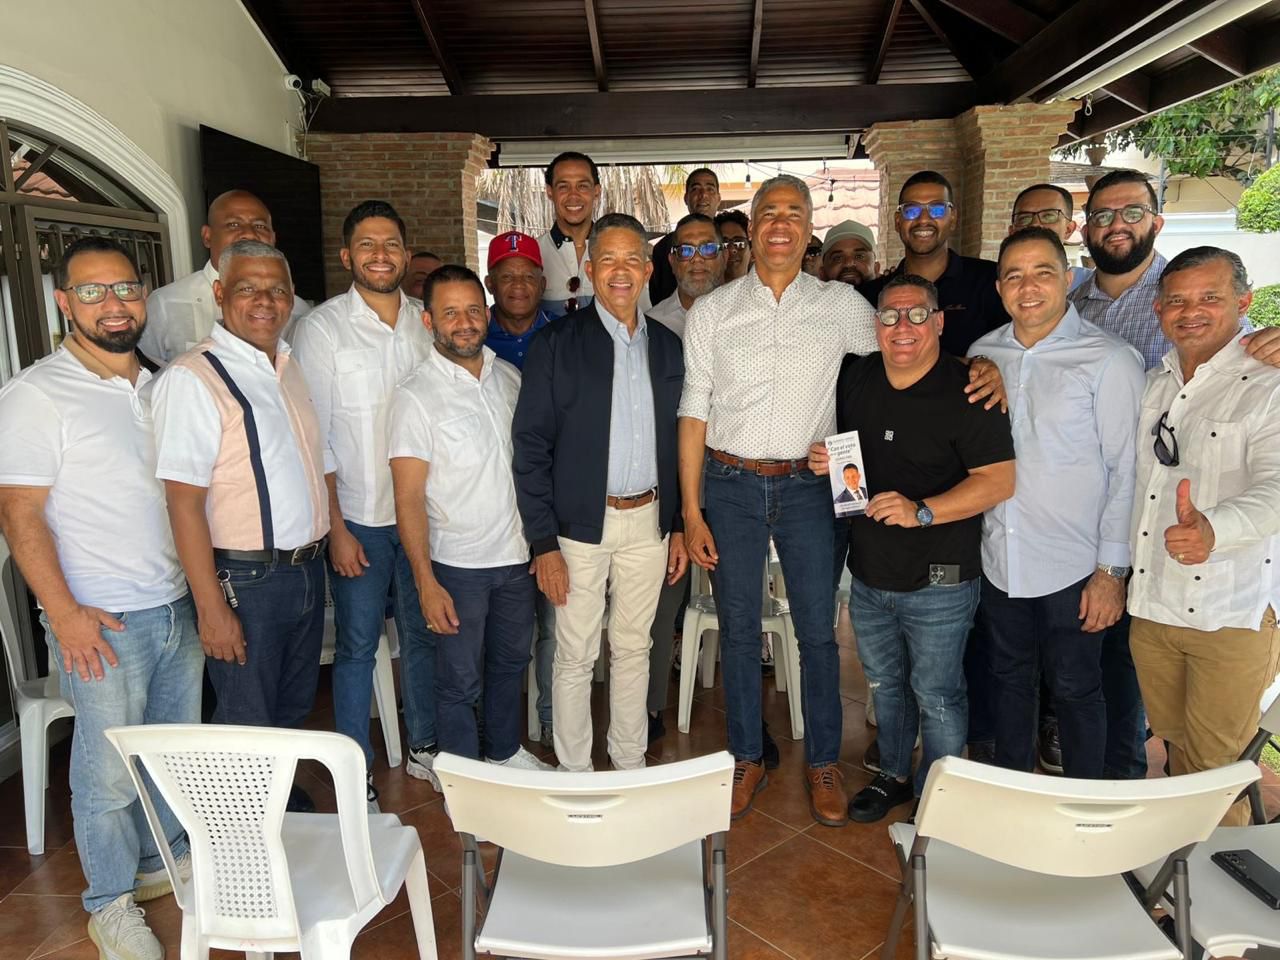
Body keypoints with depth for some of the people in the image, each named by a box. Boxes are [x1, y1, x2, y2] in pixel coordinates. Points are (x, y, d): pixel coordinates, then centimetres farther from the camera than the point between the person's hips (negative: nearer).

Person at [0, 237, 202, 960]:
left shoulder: (157, 387, 9)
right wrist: (65, 613, -18)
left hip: (178, 607, 6)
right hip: (101, 623, -6)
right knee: (109, 770, 6)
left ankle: (164, 856, 40)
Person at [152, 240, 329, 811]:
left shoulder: (290, 367, 8)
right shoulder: (194, 378, -15)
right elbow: (183, 501, -19)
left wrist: (335, 536, 12)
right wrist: (211, 607, -21)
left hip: (307, 568, 7)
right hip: (246, 579, -7)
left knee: (293, 710, 23)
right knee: (248, 726, 8)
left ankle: (282, 800, 45)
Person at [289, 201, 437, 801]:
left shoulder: (427, 322, 4)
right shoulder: (322, 328, -7)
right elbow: (313, 437, -8)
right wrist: (336, 528, -11)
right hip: (359, 518, -4)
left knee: (422, 635, 16)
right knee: (358, 646, 6)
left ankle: (424, 747, 33)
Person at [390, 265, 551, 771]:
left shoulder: (510, 378, 3)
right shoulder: (416, 396, -13)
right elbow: (408, 497, -15)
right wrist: (426, 582, -19)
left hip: (517, 555, 6)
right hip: (457, 563, -5)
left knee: (511, 663, 21)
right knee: (460, 681, 8)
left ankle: (506, 752, 42)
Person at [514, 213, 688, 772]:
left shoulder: (667, 347, 7)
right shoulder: (555, 345, -7)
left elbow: (677, 443, 12)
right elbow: (531, 447, -9)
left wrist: (679, 526, 9)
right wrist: (544, 543, -12)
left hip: (648, 521, 4)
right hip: (581, 524, -4)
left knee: (633, 649, 16)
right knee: (576, 658, 7)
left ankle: (630, 765, 33)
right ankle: (575, 777, 24)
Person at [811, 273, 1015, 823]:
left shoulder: (966, 391, -15)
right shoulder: (856, 378, 4)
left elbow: (1000, 480, -18)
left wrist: (921, 511, -28)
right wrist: (824, 459, -4)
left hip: (938, 582, -6)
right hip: (869, 574, 6)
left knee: (936, 695, 9)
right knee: (884, 684, 22)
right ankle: (894, 776, 44)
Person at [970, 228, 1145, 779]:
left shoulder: (1110, 360, -10)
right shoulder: (983, 354, 3)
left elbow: (1126, 470, -10)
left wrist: (1111, 571, -11)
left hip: (1073, 567, -4)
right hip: (1001, 560, 4)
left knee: (1074, 691, 10)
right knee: (1010, 681, 18)